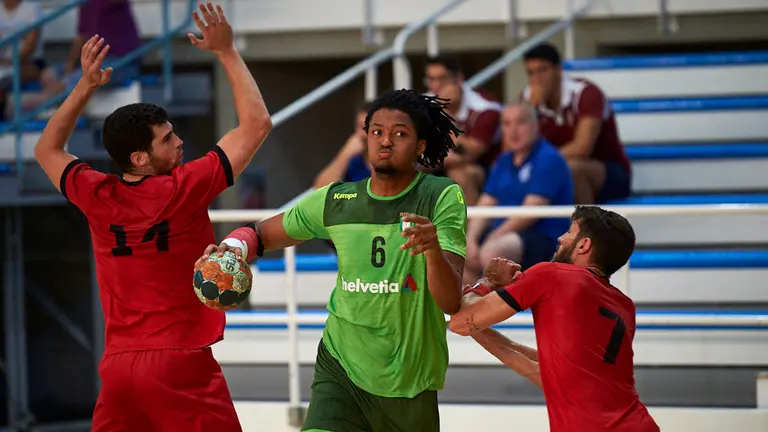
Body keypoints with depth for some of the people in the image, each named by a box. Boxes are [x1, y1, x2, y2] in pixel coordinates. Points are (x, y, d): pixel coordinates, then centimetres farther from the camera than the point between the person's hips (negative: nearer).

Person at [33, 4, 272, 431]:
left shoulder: (96, 197, 2)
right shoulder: (183, 190, -10)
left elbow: (47, 149, 24)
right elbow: (256, 124, -4)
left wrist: (86, 85, 19)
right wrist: (227, 52, 3)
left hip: (117, 364, 5)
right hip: (182, 364, -5)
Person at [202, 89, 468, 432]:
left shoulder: (442, 197, -11)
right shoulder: (336, 201, -2)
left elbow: (450, 303, -20)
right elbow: (263, 233, 14)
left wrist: (433, 248, -40)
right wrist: (235, 244, -10)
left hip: (410, 379, -1)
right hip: (340, 368, 1)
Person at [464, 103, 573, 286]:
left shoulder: (548, 159, -9)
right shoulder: (504, 161, 16)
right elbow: (485, 205, 10)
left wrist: (492, 239, -19)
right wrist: (471, 240, -8)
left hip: (544, 238, -8)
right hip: (503, 233, 8)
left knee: (492, 252, -36)